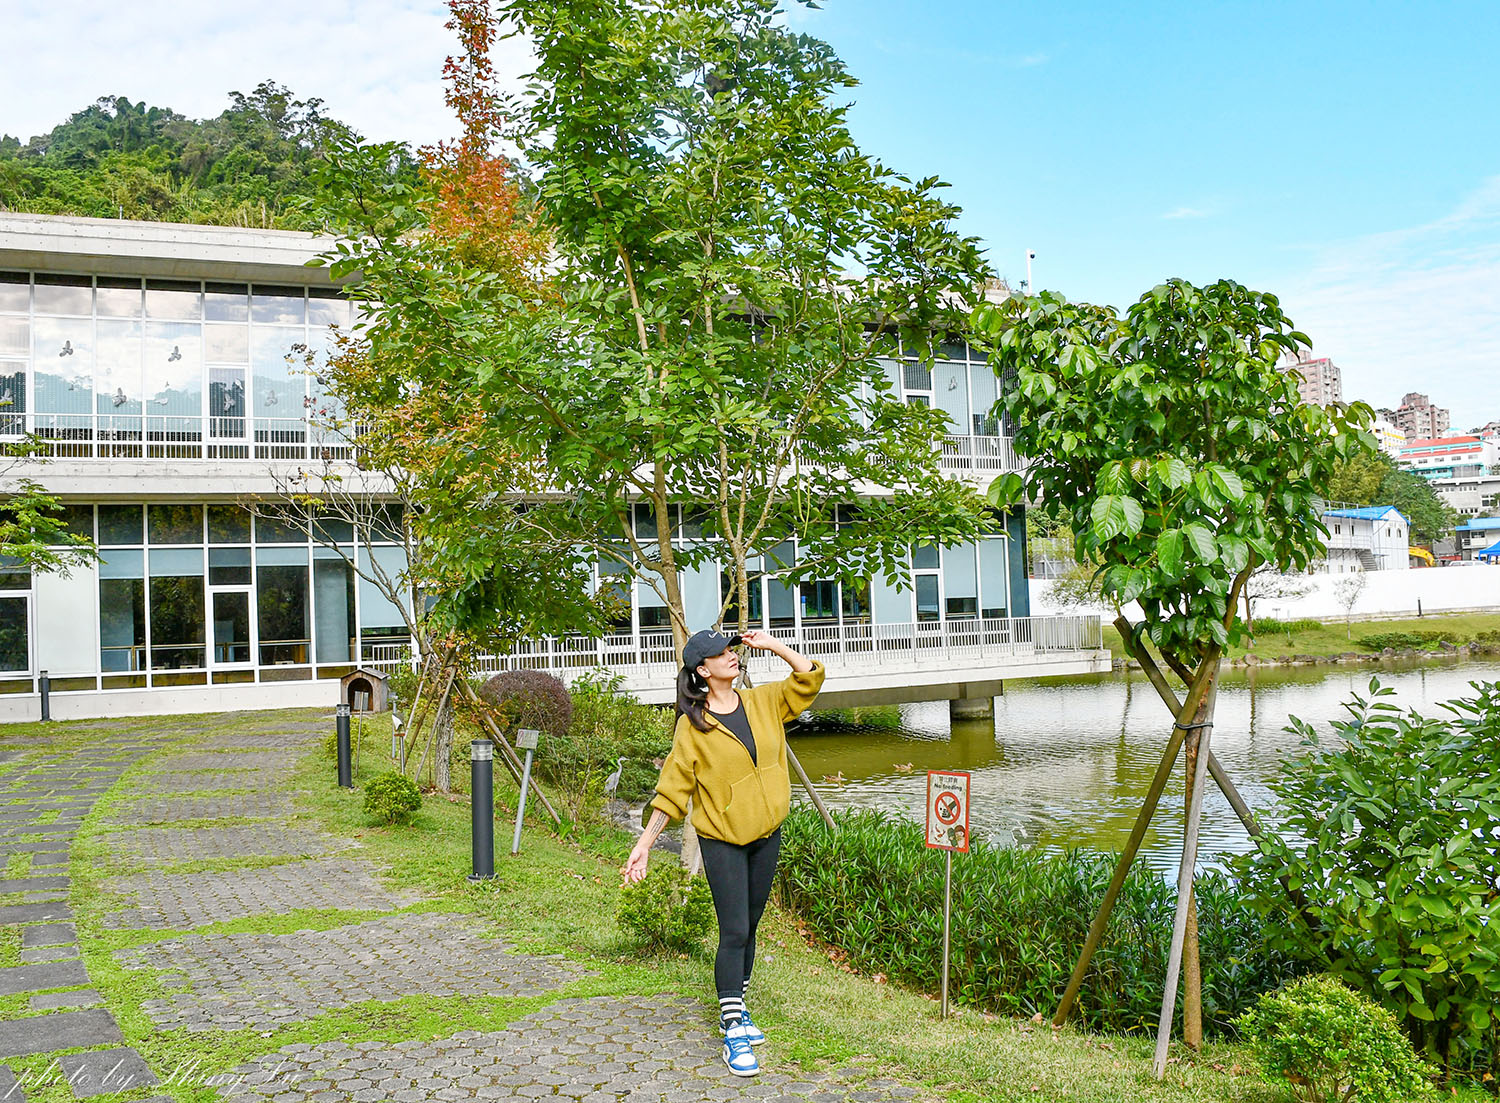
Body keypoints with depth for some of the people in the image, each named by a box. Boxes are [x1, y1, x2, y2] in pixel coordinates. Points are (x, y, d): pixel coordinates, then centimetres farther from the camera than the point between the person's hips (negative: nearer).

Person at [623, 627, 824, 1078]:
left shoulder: (763, 702, 2)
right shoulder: (692, 725, -10)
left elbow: (810, 678, 4)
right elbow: (671, 789, -8)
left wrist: (772, 645, -6)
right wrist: (643, 845, -10)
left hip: (766, 835, 5)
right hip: (721, 841, -5)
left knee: (749, 927, 14)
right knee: (734, 932, -6)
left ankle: (735, 1010, 30)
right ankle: (733, 1033, 2)